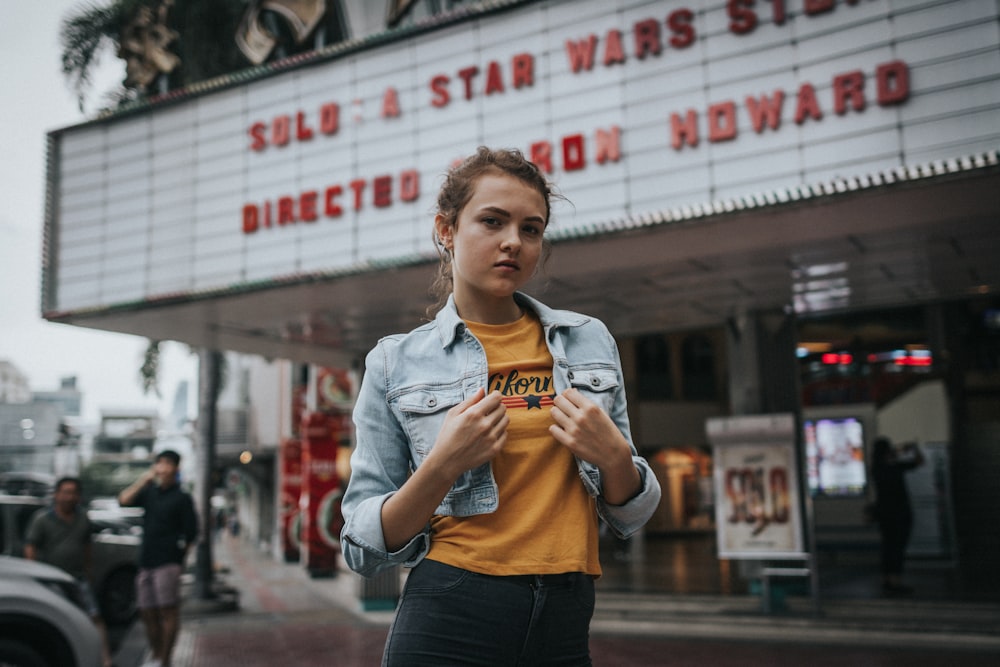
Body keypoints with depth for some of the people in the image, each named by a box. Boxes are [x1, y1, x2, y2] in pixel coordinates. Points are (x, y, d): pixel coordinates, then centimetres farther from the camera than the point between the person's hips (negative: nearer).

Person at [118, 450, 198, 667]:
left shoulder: (182, 498, -1)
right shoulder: (149, 492, 15)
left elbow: (190, 533, -3)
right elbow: (124, 500, 0)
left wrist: (179, 560, -4)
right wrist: (143, 480, -5)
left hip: (167, 563, -6)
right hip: (145, 562, 6)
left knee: (168, 610, -8)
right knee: (147, 612, 11)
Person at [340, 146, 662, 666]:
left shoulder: (590, 341, 5)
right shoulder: (397, 363, -2)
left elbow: (630, 517, 11)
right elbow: (365, 550, -2)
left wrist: (613, 456, -11)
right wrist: (442, 466, -18)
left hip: (565, 624, 3)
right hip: (447, 621, -3)